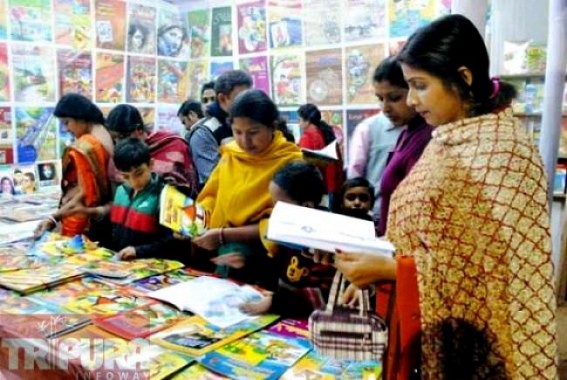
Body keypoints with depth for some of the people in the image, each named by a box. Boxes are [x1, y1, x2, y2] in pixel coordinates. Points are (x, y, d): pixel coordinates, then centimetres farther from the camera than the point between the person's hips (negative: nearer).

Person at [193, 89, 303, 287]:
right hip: (223, 250, 4)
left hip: (263, 252, -4)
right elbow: (212, 197, 17)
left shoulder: (290, 162, -9)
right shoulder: (230, 154, 6)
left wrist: (223, 235, -15)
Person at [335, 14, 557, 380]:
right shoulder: (450, 137, 5)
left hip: (469, 340, -8)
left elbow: (481, 271, -23)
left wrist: (385, 268, -24)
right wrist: (372, 247, -2)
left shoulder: (502, 150, -21)